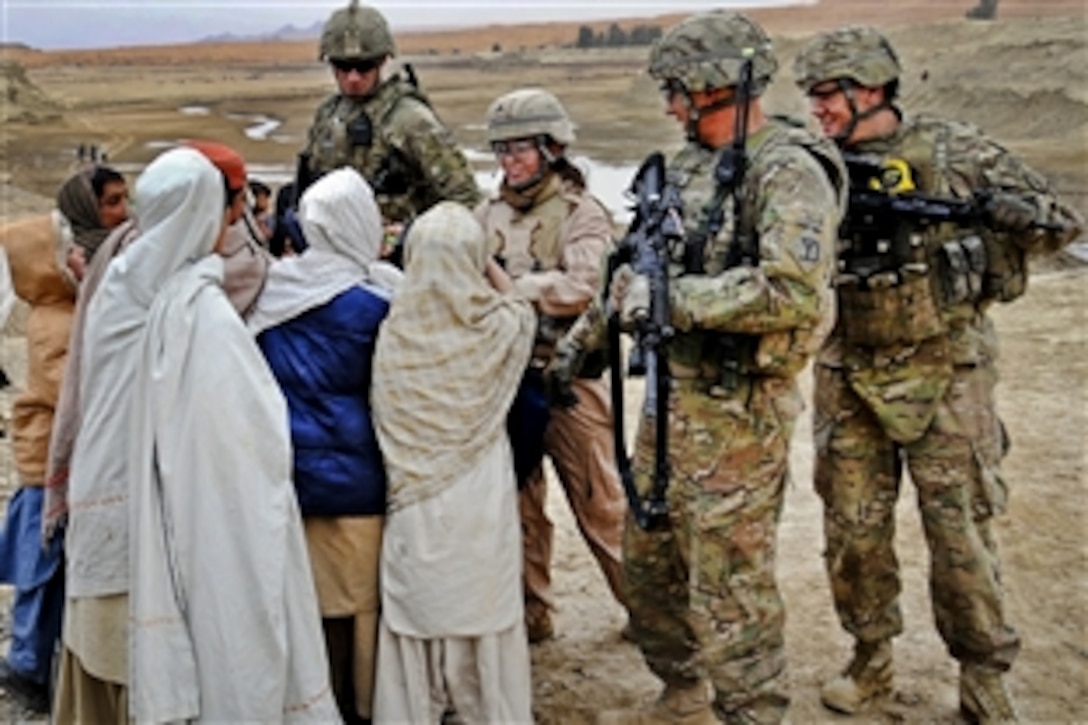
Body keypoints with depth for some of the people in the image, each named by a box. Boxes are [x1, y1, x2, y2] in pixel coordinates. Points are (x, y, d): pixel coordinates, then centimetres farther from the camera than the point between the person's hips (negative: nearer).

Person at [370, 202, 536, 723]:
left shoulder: (395, 332, -10)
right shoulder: (495, 329, -10)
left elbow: (379, 415, 0)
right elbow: (521, 310, 14)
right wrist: (488, 263, 15)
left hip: (414, 504, 0)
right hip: (480, 502, 0)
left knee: (416, 617, 12)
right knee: (484, 614, 13)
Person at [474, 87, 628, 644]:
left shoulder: (581, 213, -7)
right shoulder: (488, 214, 11)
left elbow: (585, 287, -22)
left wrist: (510, 286, -25)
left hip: (566, 379, -5)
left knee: (599, 503, 4)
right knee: (516, 502, 13)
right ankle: (530, 611, 27)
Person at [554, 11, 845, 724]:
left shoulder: (790, 172, -16)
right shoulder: (691, 166, 11)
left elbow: (793, 292, -29)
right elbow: (639, 265, 22)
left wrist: (672, 298, -24)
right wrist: (586, 331, 23)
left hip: (737, 411, -9)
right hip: (671, 396, 9)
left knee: (731, 586, 0)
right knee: (647, 561, 20)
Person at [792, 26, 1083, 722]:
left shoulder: (954, 148, -4)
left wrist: (1010, 211, -20)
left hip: (946, 372, -3)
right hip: (851, 380, 3)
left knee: (961, 531, 3)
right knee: (853, 529, 8)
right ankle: (871, 659, 28)